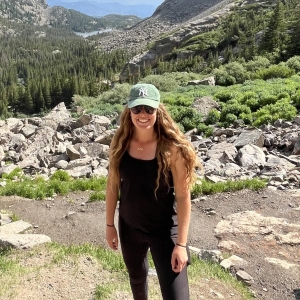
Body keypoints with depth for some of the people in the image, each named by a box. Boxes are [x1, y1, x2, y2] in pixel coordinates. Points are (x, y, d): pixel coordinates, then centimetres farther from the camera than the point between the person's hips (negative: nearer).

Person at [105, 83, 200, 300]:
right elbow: (113, 186, 1)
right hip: (130, 228, 4)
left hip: (165, 231, -4)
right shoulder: (120, 143, -9)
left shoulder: (173, 148, -21)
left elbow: (183, 197, -16)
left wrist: (181, 243, -15)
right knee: (137, 278, 27)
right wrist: (110, 225, 5)